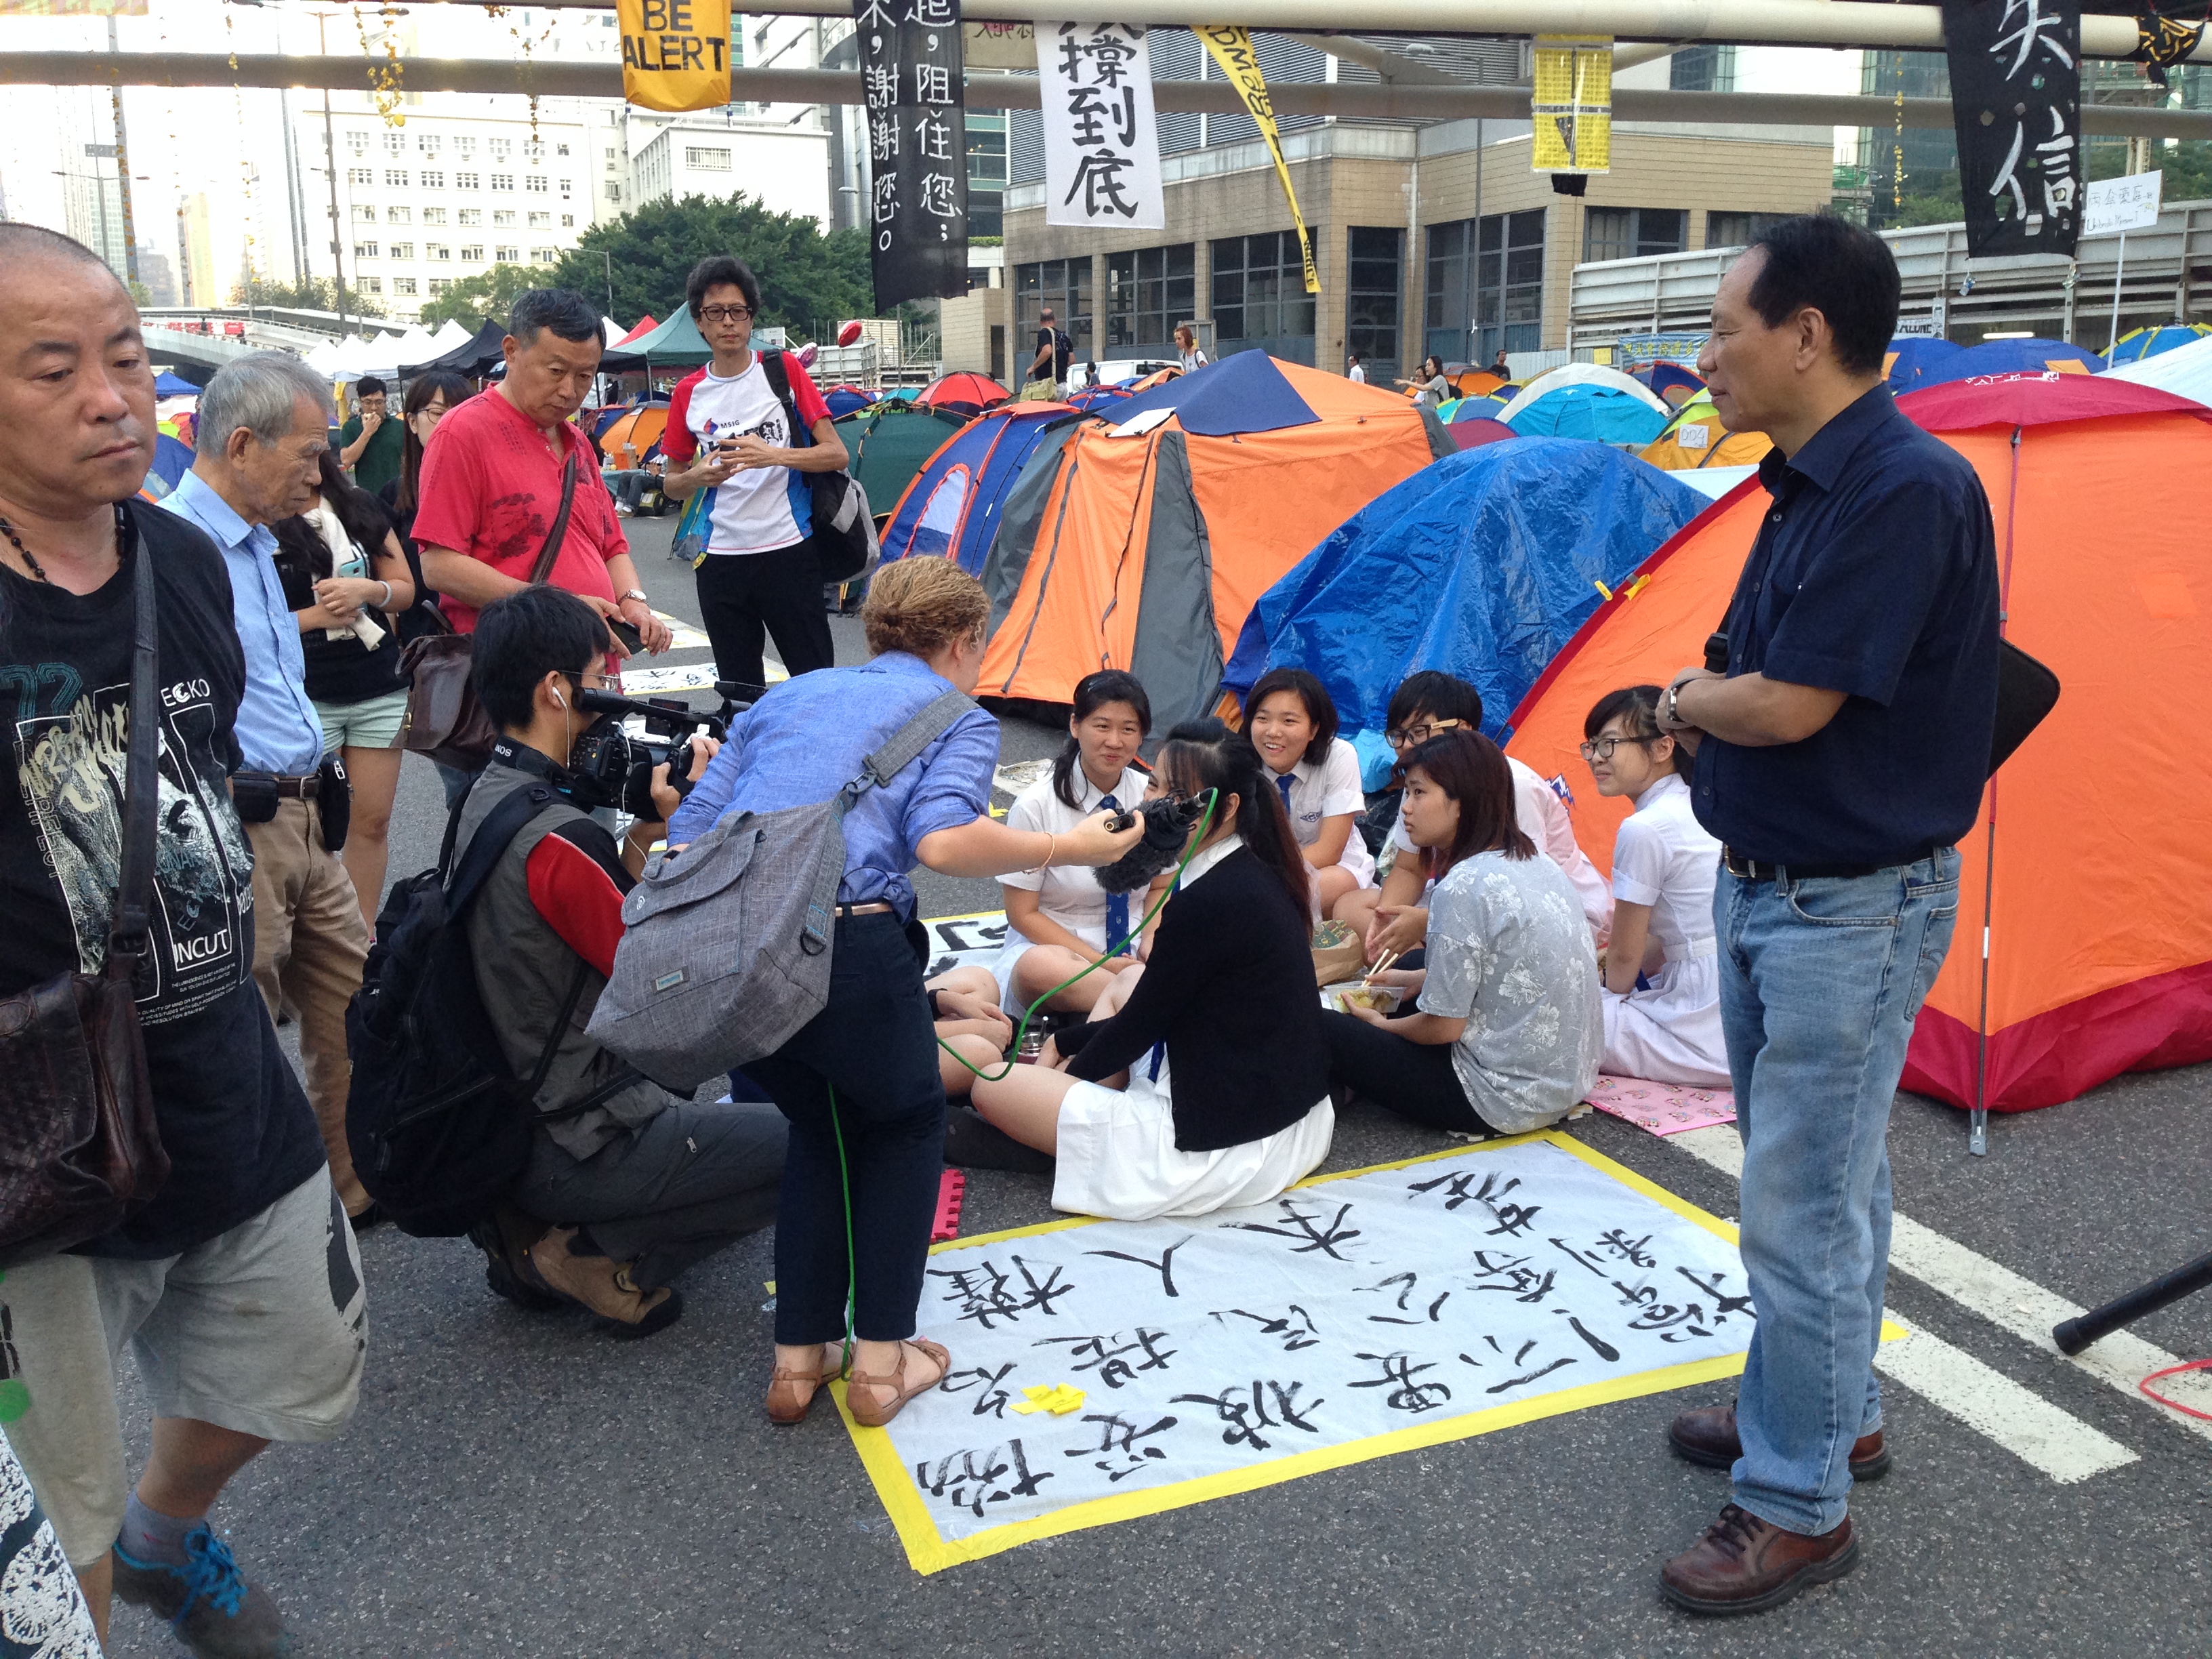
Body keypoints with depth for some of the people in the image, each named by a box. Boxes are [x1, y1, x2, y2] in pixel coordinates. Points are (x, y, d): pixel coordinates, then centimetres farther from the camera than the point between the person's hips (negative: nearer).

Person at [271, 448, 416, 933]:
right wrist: (315, 614, -15)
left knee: (373, 820, 7)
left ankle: (363, 935, 18)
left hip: (381, 690, 4)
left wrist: (369, 589, -10)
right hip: (305, 697, -4)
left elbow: (406, 590, 11)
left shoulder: (361, 506, 10)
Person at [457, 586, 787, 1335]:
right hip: (576, 1151, -10)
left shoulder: (484, 799, 5)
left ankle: (535, 1227, 15)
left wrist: (649, 822, 1)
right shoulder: (557, 838, -25)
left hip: (509, 1120, 10)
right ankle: (603, 1255, -2)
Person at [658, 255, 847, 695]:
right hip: (722, 561, 3)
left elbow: (836, 454, -3)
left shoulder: (783, 369, 0)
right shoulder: (688, 393, 8)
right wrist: (699, 476, -8)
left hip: (788, 552, -3)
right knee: (738, 689, 9)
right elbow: (672, 485, 15)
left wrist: (773, 455, -19)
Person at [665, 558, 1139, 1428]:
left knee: (820, 1125, 30)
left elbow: (683, 838, 20)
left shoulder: (785, 698, 27)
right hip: (846, 942, -5)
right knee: (906, 1125, 24)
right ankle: (881, 1359, 22)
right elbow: (943, 840, -10)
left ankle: (798, 1358, 28)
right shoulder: (958, 718, 13)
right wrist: (1067, 848, 2)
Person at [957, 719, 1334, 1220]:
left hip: (1227, 1151, -10)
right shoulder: (1258, 874, 6)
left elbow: (1142, 1024, -10)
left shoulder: (1209, 901, -22)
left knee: (993, 1086, -3)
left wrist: (1071, 1069, 9)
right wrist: (1068, 1042, 19)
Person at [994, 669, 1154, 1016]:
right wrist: (1102, 962, -16)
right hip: (1048, 944, -2)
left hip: (1133, 952, 2)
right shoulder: (1035, 806, -11)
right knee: (1039, 966, -39)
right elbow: (1023, 915, -7)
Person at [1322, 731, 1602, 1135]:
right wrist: (1414, 978, 19)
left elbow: (1444, 1026, -16)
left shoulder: (1463, 887, -22)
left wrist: (1382, 1025, 3)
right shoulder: (1538, 864, 4)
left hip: (1508, 1101, -9)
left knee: (1322, 1030, -7)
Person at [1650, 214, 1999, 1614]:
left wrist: (1684, 701, -7)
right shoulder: (1808, 486, 8)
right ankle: (1830, 1413, 39)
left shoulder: (1911, 491, -23)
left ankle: (1800, 1508, 16)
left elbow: (1789, 706, -25)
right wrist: (1705, 707, -6)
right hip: (1765, 889, 10)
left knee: (1807, 1209, 0)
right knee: (1818, 1179, 21)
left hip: (1850, 909, -9)